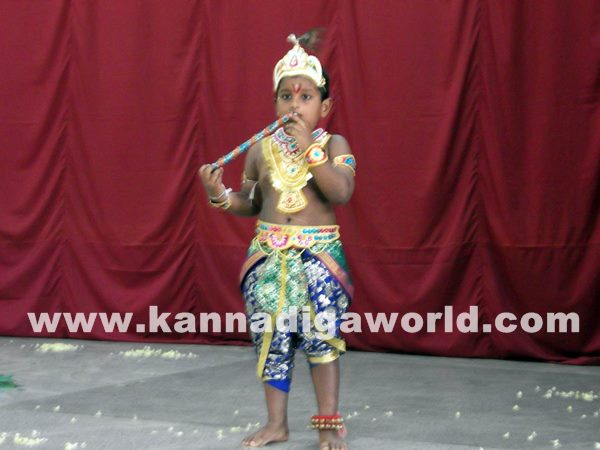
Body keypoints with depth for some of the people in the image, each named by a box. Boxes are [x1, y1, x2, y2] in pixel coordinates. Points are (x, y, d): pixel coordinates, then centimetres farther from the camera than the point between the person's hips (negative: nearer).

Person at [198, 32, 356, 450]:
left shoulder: (333, 145, -4)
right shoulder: (261, 149, 6)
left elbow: (341, 192, -20)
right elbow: (251, 203, 14)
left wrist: (309, 149, -22)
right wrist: (221, 195, -6)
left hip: (319, 254, -3)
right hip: (269, 254, 3)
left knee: (323, 337, 0)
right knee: (272, 339, 7)